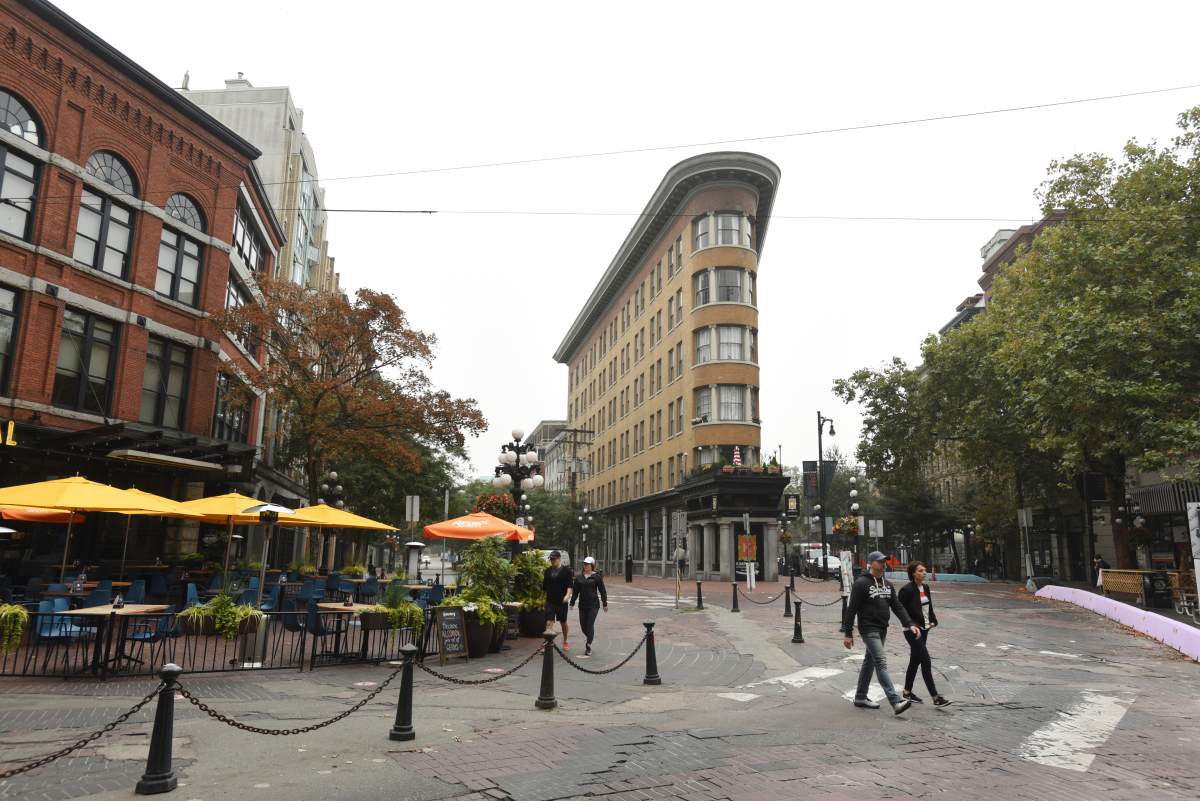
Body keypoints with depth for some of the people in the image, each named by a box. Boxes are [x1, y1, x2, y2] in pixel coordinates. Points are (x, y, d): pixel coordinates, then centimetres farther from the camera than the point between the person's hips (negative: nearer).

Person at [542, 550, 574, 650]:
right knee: (549, 622, -9)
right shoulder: (548, 571, 9)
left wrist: (567, 595, -26)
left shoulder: (566, 571, -4)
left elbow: (570, 585, -10)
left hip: (561, 601, -2)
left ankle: (565, 642, 32)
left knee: (563, 622, 13)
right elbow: (544, 586, 17)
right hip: (550, 601, 2)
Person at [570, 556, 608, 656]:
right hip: (582, 605, 4)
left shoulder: (597, 577, -2)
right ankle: (591, 638, 35)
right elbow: (575, 591, 12)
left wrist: (605, 604, 0)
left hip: (593, 604, -4)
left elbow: (602, 591, 0)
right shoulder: (579, 577, 7)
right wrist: (572, 603, 7)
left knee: (590, 624, -10)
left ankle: (588, 646, -6)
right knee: (583, 625, 7)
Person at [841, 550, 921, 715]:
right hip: (869, 629, -8)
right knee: (881, 662, -14)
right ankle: (896, 702, -20)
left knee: (870, 662, 14)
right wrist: (848, 634, -14)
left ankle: (860, 697, 24)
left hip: (882, 630, 8)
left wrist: (910, 624, -5)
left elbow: (897, 606, 10)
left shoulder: (887, 584, 13)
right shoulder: (861, 583, -12)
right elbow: (851, 610, -12)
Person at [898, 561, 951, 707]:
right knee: (926, 661, -8)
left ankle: (907, 692, 26)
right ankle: (935, 697, -3)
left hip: (924, 629, 8)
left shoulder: (925, 587, 7)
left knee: (915, 661, 15)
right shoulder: (907, 589, -16)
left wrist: (932, 620, 6)